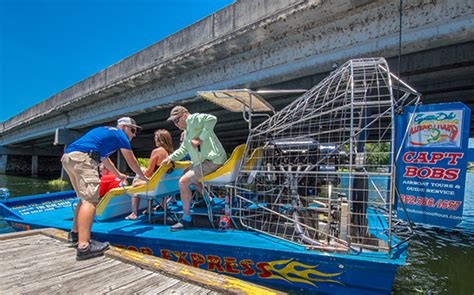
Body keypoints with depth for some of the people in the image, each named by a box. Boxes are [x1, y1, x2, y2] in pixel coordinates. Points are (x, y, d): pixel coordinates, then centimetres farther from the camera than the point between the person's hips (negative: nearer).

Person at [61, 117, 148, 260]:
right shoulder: (119, 134, 7)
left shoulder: (105, 131, 32)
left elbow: (104, 158, 43)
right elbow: (132, 162, 12)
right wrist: (143, 177, 27)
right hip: (81, 157, -10)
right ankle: (84, 246, -25)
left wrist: (118, 174, 54)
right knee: (90, 199, -16)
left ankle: (75, 234, 29)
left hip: (68, 157, 10)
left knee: (85, 198, 19)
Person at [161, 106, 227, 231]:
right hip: (204, 161, 11)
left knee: (183, 182, -12)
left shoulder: (193, 119, -8)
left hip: (212, 160, -11)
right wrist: (171, 158, 14)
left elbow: (212, 119, -24)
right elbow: (183, 149, 26)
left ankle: (186, 219, -3)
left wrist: (201, 138, -24)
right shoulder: (187, 131, 22)